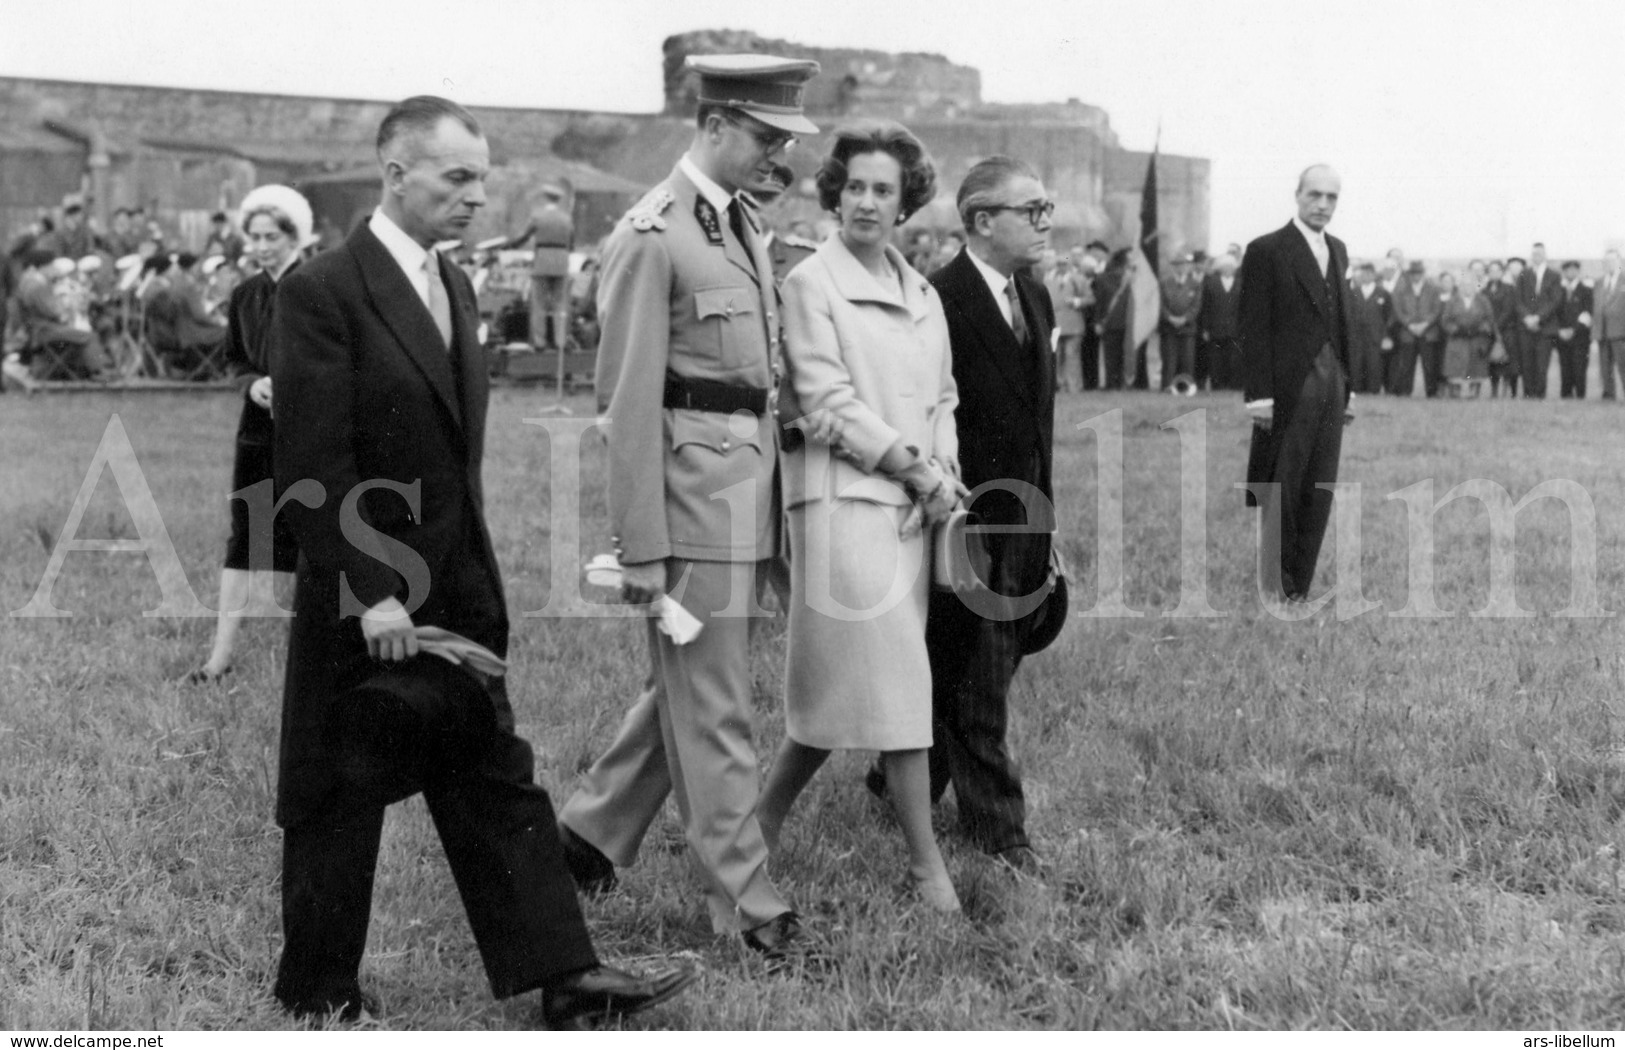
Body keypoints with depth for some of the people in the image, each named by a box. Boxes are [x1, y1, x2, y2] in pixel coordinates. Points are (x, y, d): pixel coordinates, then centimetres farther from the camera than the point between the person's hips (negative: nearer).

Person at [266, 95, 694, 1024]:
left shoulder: (455, 285, 11)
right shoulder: (322, 292, -14)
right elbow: (313, 466, -18)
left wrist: (475, 570, 13)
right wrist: (371, 592, -20)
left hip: (460, 595, 7)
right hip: (366, 606, -7)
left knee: (499, 784, 9)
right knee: (339, 801, 7)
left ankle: (565, 976, 13)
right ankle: (317, 991, 23)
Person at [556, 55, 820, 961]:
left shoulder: (746, 226, 13)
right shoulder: (651, 238, -12)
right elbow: (631, 400, -14)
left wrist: (775, 504, 13)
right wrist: (641, 544, -15)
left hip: (753, 483, 9)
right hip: (694, 486, -9)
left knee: (691, 686, 18)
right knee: (715, 708, 1)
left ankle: (592, 830, 34)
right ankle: (747, 902, 10)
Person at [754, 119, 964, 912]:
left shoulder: (922, 294, 17)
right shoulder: (811, 283, -4)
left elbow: (942, 397, 20)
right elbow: (828, 400, -10)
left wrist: (944, 473, 2)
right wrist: (916, 467, -11)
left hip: (914, 506, 7)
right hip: (844, 498, -7)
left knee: (841, 683, 10)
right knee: (895, 679, -7)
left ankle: (766, 819, 25)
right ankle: (927, 863, 2)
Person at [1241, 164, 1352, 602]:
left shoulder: (1338, 250, 16)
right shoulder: (1267, 251, -5)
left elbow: (1341, 319, 16)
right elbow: (1254, 329, -9)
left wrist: (1348, 384, 9)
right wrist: (1259, 395, -15)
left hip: (1332, 386, 6)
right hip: (1288, 388, -6)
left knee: (1318, 495, 6)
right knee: (1281, 493, -1)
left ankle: (1299, 591, 12)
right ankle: (1274, 592, 7)